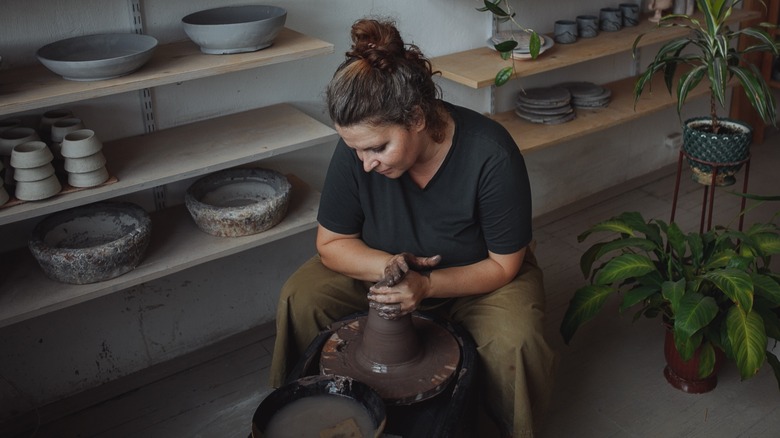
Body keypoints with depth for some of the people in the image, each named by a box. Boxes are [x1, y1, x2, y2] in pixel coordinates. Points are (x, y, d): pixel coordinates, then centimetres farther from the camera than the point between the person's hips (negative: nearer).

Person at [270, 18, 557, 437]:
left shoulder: (491, 155, -31)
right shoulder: (356, 148, -23)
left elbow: (503, 265, -20)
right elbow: (332, 243, -11)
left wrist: (426, 285, -34)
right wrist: (388, 265, -31)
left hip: (477, 277, -2)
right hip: (387, 266, 3)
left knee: (512, 343, -31)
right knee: (300, 298, -18)